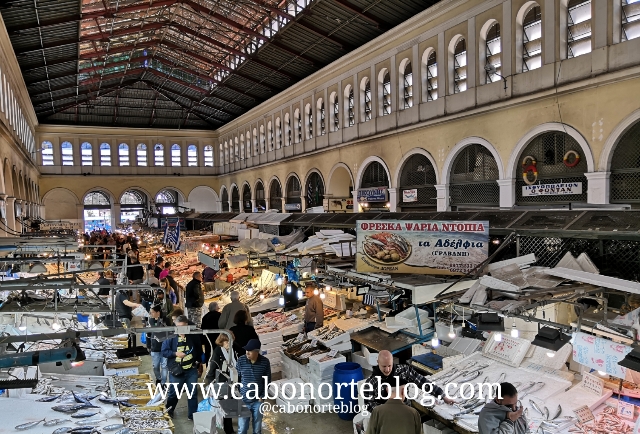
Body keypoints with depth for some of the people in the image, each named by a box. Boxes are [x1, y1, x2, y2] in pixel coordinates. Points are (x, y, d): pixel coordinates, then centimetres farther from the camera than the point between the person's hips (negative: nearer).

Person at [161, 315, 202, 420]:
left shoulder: (193, 336, -1)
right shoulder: (170, 337, -7)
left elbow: (199, 350, 13)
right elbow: (164, 351, -6)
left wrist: (197, 361, 4)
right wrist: (175, 353, -19)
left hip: (192, 370, 1)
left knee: (193, 393, 8)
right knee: (173, 393, 12)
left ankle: (192, 414, 21)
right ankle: (168, 412, 36)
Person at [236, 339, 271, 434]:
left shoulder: (265, 362, -13)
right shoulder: (241, 360, -13)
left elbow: (267, 380, -1)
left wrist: (262, 396, -5)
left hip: (258, 401, 0)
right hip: (243, 400, 0)